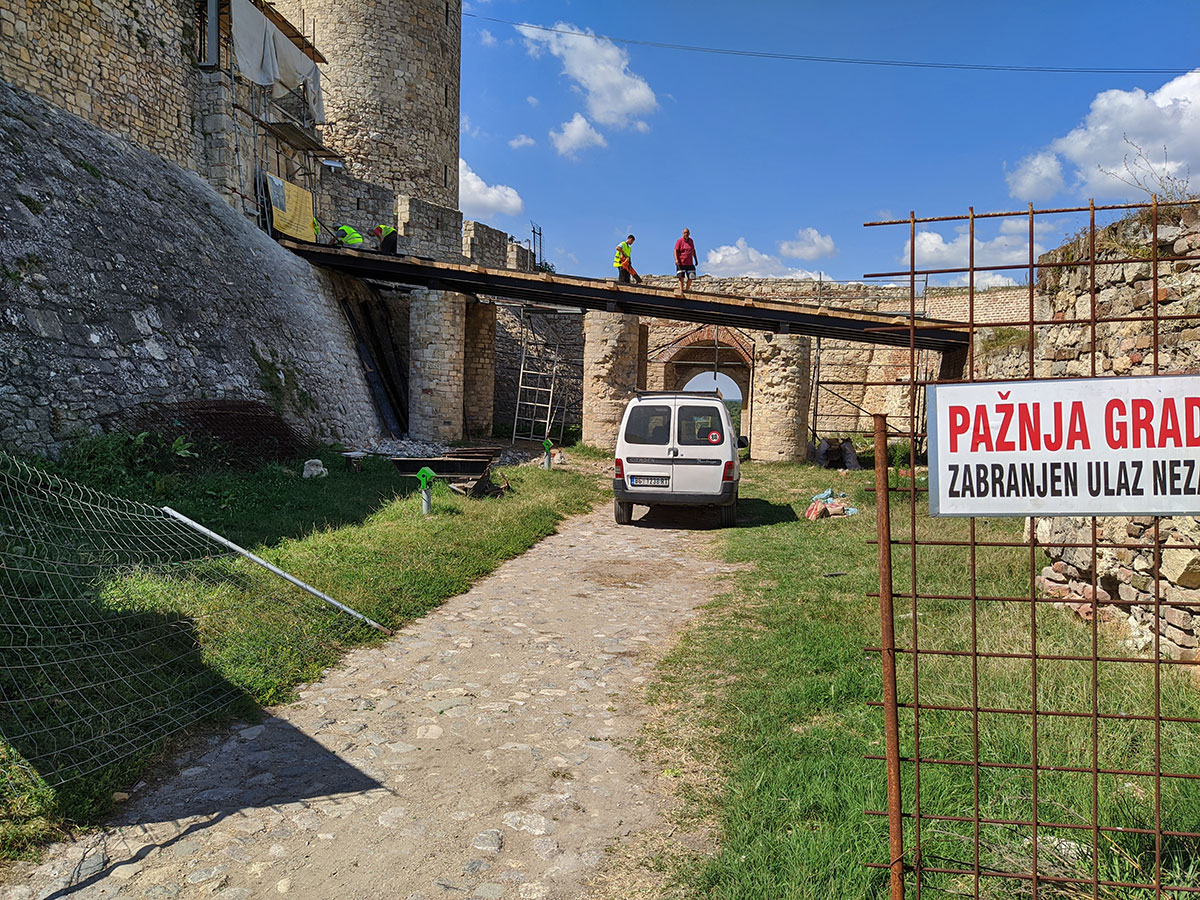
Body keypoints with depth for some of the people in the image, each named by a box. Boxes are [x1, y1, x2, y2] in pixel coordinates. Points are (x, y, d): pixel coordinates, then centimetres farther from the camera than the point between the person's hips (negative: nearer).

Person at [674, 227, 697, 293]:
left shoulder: (691, 240, 12)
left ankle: (686, 290, 17)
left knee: (690, 278, 3)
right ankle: (681, 291, -10)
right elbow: (675, 250, -12)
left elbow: (693, 251, 22)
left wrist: (696, 260, 21)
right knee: (681, 278, -8)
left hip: (689, 263, 5)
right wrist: (676, 259, -26)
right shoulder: (679, 241, -4)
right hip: (681, 263, -5)